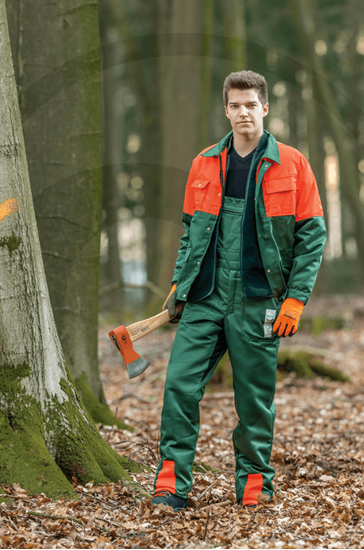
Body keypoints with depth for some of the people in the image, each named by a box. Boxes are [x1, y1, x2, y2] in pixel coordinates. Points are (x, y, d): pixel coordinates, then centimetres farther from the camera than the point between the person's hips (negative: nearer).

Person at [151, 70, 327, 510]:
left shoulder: (291, 165, 0)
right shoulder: (204, 165, 10)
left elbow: (312, 235, 0)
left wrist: (295, 298, -6)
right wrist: (179, 283, 8)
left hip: (258, 303, -2)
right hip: (205, 297, 3)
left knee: (254, 399, 4)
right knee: (180, 384, -7)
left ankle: (254, 483, 20)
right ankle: (171, 481, 0)